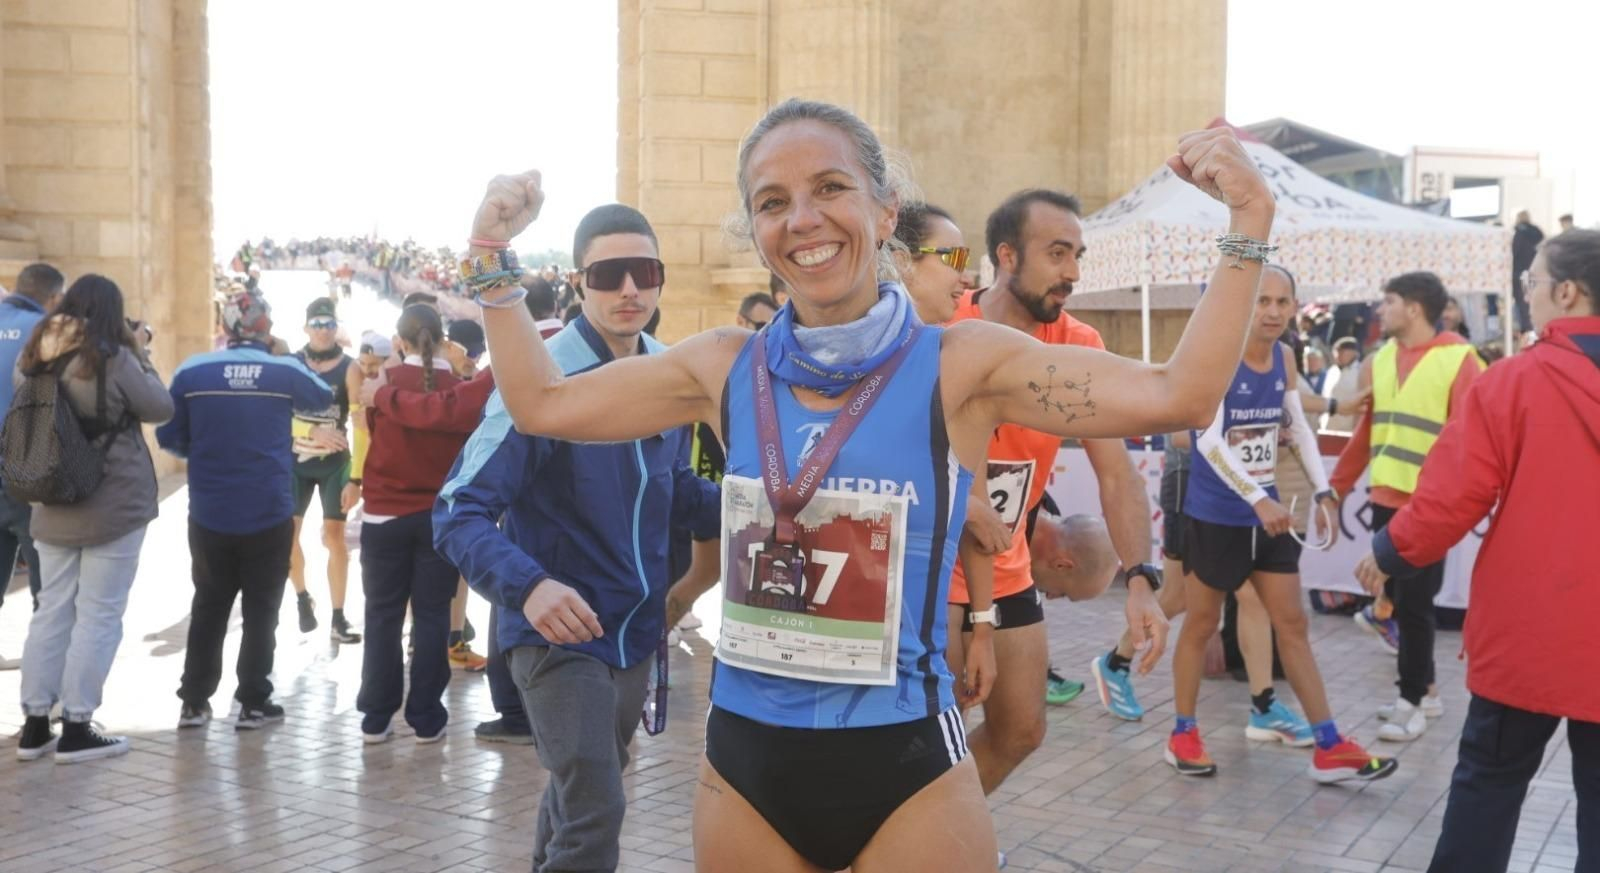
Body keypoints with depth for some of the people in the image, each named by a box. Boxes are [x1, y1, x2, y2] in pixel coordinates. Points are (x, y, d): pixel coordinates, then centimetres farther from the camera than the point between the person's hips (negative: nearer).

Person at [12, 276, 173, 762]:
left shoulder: (37, 357, 4)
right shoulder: (114, 358, -13)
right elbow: (161, 409, -5)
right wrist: (141, 355, 4)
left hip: (54, 506, 6)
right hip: (115, 506, -6)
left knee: (52, 611, 13)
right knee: (99, 616, 1)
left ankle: (34, 725, 17)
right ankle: (76, 728, 5)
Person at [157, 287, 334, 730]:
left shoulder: (191, 371, -4)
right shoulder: (286, 371, -6)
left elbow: (169, 436, 2)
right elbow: (324, 398, 15)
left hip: (209, 514, 2)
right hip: (269, 514, -2)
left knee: (209, 607, 15)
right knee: (261, 609, 9)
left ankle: (194, 701, 19)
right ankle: (253, 702, 11)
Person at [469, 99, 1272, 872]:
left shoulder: (961, 365, -8)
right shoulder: (727, 368, 1)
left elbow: (1175, 396, -16)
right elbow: (540, 403, 10)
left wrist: (1248, 225, -21)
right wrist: (492, 257, 7)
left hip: (905, 770, -3)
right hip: (743, 764, 3)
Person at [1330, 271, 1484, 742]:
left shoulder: (1458, 360, -10)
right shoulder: (1380, 360, 9)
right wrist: (1337, 487, 13)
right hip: (1386, 498, 6)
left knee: (1414, 603, -2)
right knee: (1398, 595, 13)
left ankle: (1412, 702, 11)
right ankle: (1425, 689, 27)